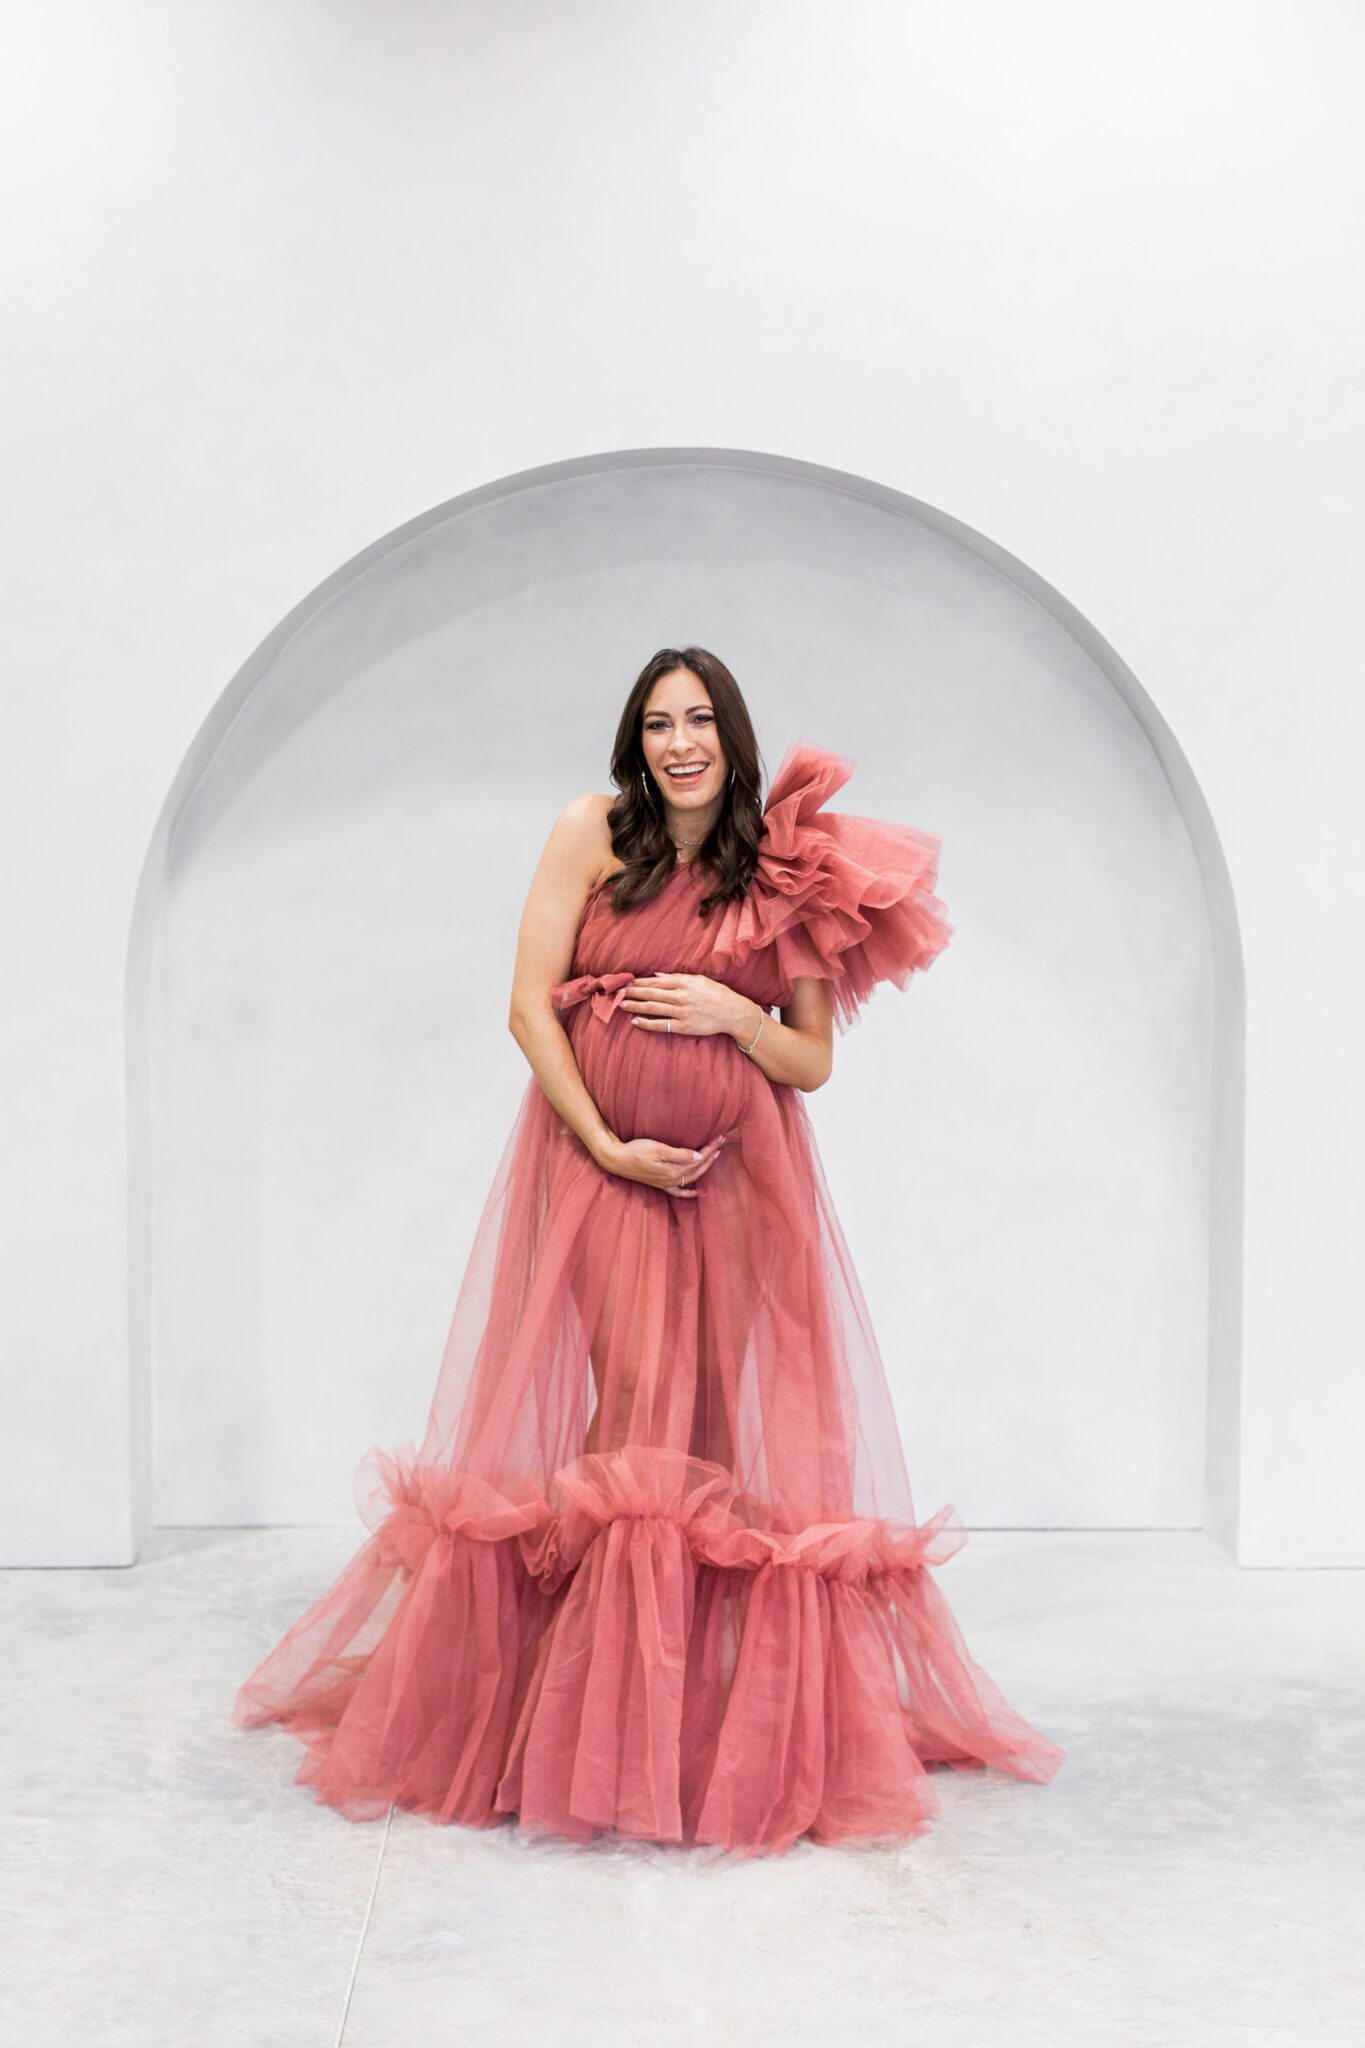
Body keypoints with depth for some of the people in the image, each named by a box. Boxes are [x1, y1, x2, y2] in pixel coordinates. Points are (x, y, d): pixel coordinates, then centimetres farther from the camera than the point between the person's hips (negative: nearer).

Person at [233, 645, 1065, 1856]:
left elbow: (814, 1062, 8)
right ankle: (598, 1716, 9)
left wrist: (730, 1014, -12)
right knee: (628, 1410, -7)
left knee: (731, 1425, 1)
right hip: (597, 1159, -2)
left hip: (737, 1172, 2)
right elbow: (529, 1004, -3)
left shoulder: (781, 874, 6)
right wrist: (607, 1144, -10)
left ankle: (751, 1719, 17)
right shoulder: (592, 833, 2)